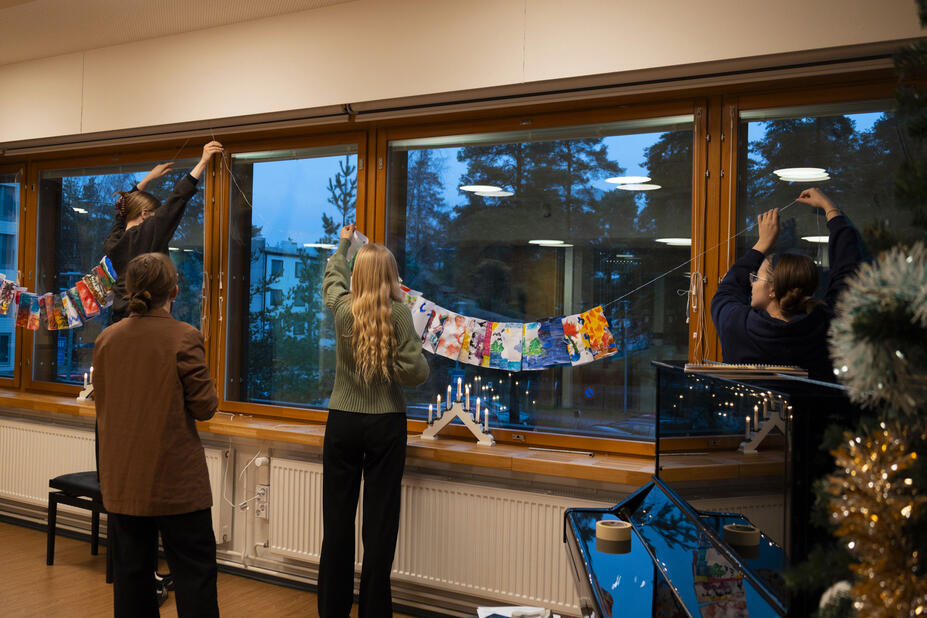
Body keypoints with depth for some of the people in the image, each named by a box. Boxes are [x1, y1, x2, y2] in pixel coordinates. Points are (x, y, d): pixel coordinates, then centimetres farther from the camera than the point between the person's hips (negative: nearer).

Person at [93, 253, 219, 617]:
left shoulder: (106, 339, 3)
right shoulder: (184, 337, -14)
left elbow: (101, 404, 12)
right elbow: (205, 407, -11)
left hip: (122, 480, 5)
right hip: (175, 478, -5)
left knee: (131, 573, 13)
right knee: (194, 573, 3)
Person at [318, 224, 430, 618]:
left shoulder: (343, 308, -3)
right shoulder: (399, 314, -10)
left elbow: (332, 276, 20)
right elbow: (414, 372, -16)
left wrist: (344, 244, 38)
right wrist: (417, 356, 6)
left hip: (342, 423, 2)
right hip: (386, 425, -2)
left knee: (338, 518, 10)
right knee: (380, 520, 5)